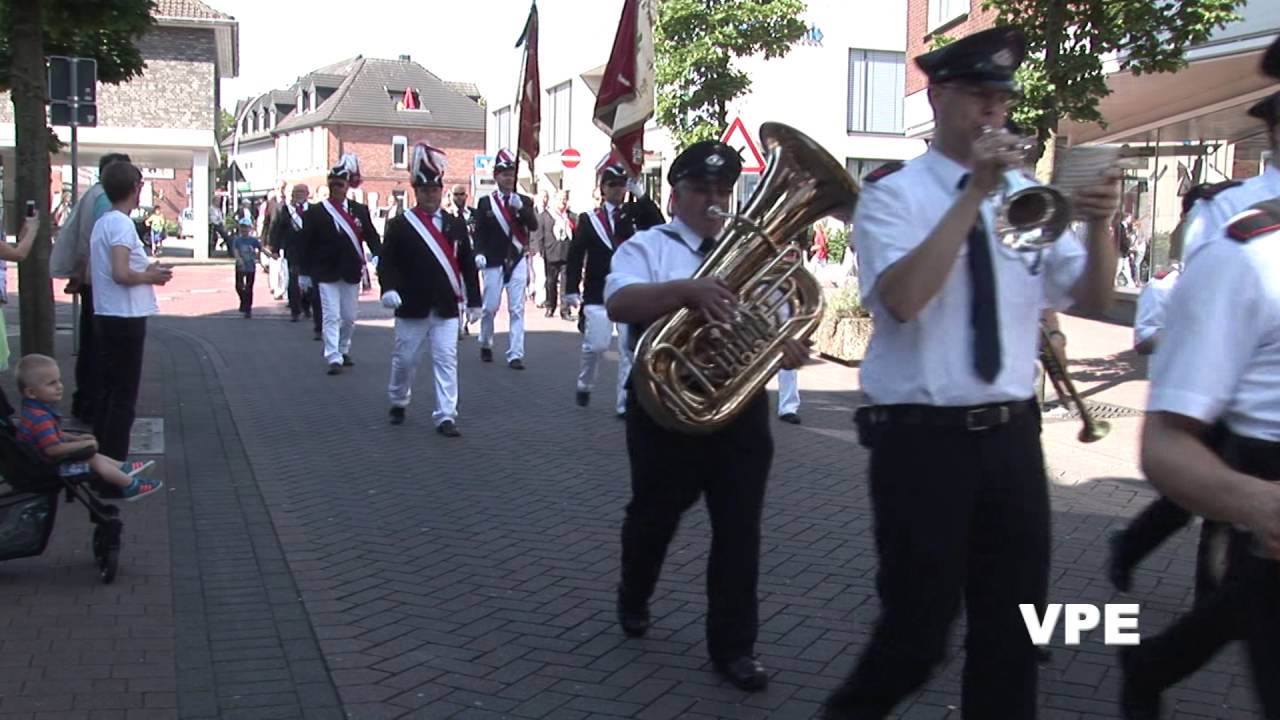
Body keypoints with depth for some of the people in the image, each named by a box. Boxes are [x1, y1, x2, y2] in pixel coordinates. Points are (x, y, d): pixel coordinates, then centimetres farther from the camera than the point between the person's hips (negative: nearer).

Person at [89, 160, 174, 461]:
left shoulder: (102, 222, 13)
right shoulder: (122, 223, -16)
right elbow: (121, 274, -27)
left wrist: (145, 269, 13)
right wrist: (150, 276, -8)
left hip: (105, 316, 9)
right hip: (126, 319, -9)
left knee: (108, 390, 15)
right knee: (124, 395, -3)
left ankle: (101, 457, 22)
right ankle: (114, 462, 1)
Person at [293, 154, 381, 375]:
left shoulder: (360, 210, 4)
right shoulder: (316, 212, -3)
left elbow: (371, 236, 3)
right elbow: (306, 244, -1)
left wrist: (378, 255, -17)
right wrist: (304, 273, -2)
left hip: (351, 273, 3)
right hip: (326, 273, -3)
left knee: (349, 317, 13)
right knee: (331, 316, -5)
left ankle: (344, 350, 31)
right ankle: (334, 358, -5)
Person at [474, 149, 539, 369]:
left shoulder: (524, 201, 6)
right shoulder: (485, 202, 3)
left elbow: (534, 226, -8)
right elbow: (479, 232, 0)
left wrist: (520, 207, -21)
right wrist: (479, 253, -14)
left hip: (517, 261, 1)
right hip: (494, 262, -1)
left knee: (517, 310, -3)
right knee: (490, 307, 6)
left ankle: (515, 355, -2)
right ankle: (486, 344, 31)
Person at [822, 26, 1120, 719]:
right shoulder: (894, 192, -7)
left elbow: (1093, 298, 6)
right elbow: (900, 300, -24)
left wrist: (1099, 223, -13)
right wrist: (974, 192, -24)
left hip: (1011, 435, 6)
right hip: (923, 439, -5)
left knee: (1012, 626, 14)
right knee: (919, 628, 3)